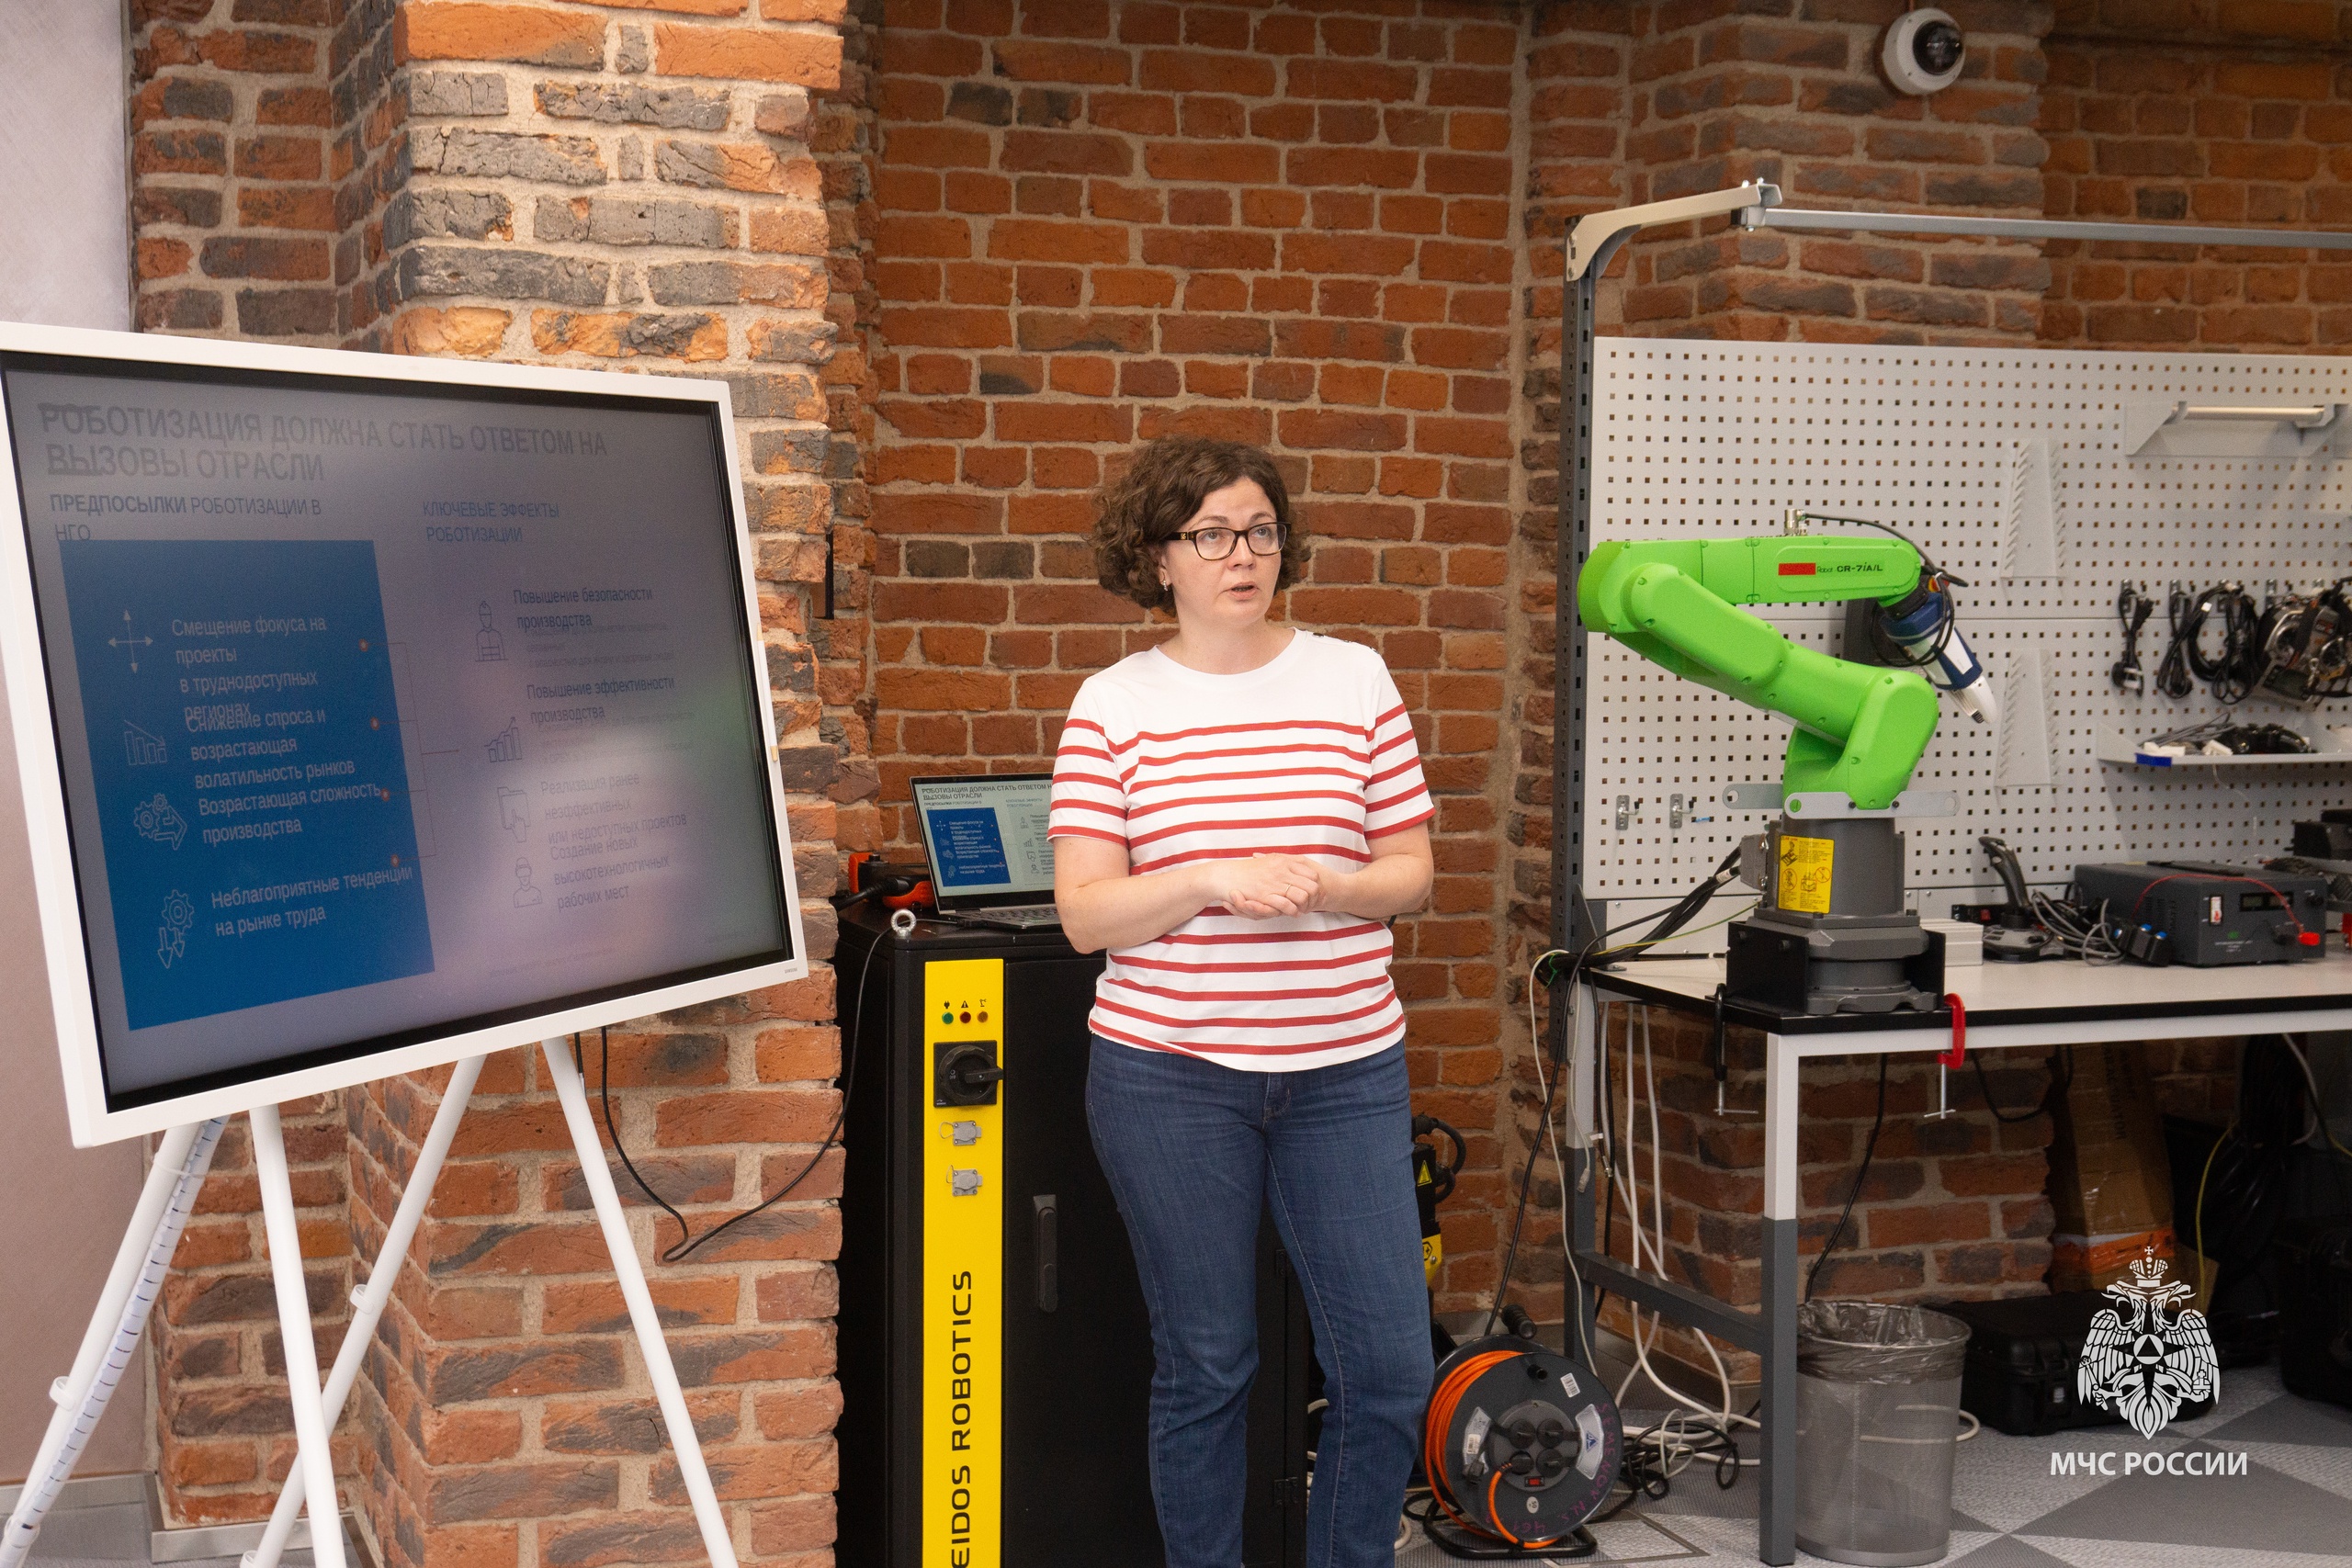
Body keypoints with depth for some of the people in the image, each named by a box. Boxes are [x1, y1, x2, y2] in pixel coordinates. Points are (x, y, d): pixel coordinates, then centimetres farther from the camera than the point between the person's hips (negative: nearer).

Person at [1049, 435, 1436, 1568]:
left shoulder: (1355, 680, 5)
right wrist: (1213, 880, -20)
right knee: (1205, 1368, 8)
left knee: (1389, 1366, 2)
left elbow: (1411, 874, 6)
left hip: (1345, 1071, 2)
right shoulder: (1113, 705, 0)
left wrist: (1323, 887, -14)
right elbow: (1085, 914, -5)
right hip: (1170, 1074, -2)